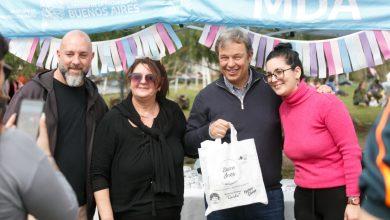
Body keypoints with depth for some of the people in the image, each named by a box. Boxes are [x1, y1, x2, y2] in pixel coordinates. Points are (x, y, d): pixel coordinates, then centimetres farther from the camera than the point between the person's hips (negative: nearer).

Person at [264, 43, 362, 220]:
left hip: (338, 194, -6)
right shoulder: (282, 109, 4)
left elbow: (351, 152, -15)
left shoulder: (326, 102, -14)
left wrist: (354, 200, -17)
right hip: (304, 197, 6)